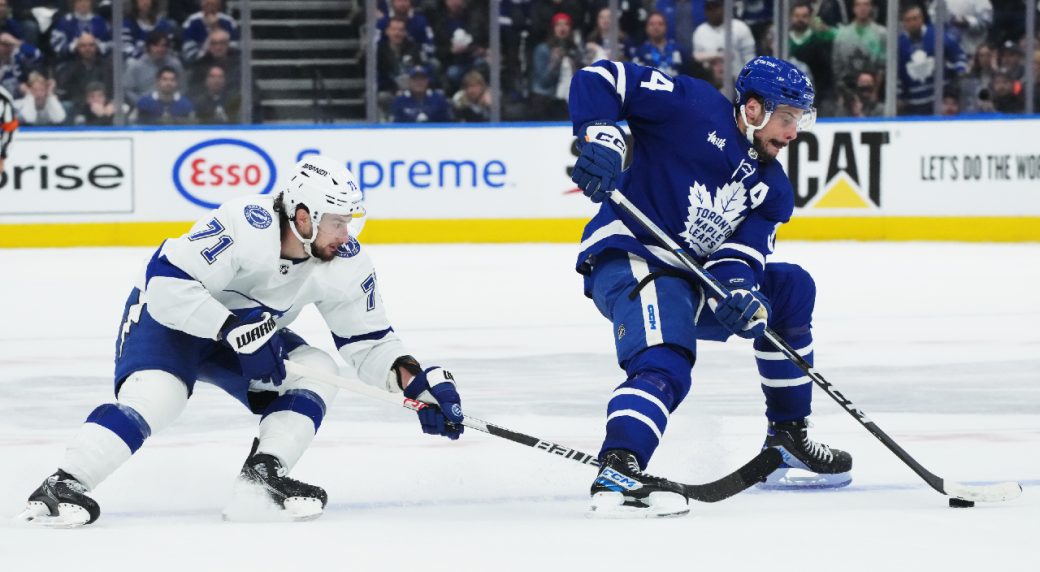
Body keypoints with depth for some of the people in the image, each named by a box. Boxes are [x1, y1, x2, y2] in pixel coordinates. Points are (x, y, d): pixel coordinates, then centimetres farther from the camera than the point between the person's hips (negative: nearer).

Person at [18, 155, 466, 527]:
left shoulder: (346, 264, -14)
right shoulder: (244, 226, -35)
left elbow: (367, 341, -4)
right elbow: (167, 282, -37)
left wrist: (414, 379, -20)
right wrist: (234, 328, -39)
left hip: (249, 330, 7)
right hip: (168, 317, -7)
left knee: (316, 372, -14)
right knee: (155, 396, -31)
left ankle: (262, 477, -17)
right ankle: (63, 486, -30)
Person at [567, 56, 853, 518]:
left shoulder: (772, 189, 13)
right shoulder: (693, 106, -6)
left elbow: (742, 252, 0)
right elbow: (600, 80, -7)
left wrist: (736, 286, -23)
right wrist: (601, 137, -25)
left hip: (691, 277, 9)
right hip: (628, 258, -9)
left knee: (791, 288, 17)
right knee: (665, 365, -32)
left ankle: (787, 440, 21)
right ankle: (617, 473, -49)